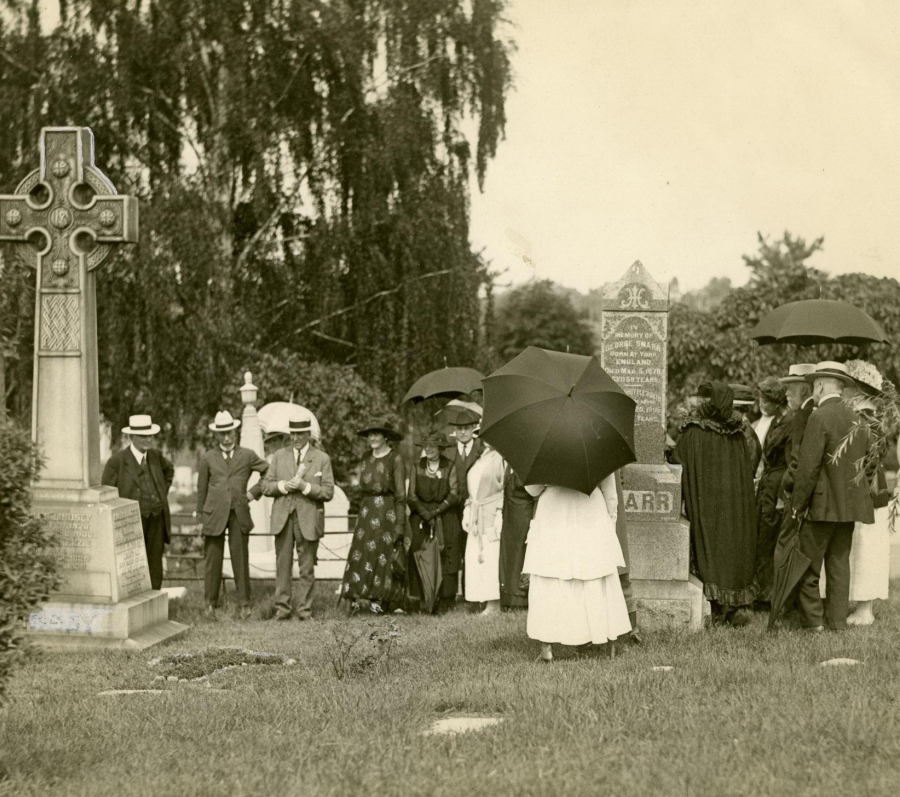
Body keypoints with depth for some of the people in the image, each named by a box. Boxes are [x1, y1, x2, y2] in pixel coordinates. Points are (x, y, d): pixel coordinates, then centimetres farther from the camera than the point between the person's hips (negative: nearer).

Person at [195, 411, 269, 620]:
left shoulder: (248, 456, 7)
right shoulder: (208, 459, 7)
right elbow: (202, 489, 9)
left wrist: (255, 492, 10)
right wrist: (200, 514, 8)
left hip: (239, 514, 0)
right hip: (214, 514, 0)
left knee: (241, 559, 1)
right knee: (213, 559, 2)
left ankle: (244, 603, 9)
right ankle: (210, 603, 10)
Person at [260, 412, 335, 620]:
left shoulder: (322, 459, 5)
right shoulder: (279, 456, 12)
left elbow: (328, 492, -1)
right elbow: (266, 486, 9)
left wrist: (305, 486, -15)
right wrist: (283, 486, -10)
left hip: (308, 519, -2)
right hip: (283, 518, 2)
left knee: (306, 568, 1)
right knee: (283, 565, 1)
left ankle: (305, 609, 6)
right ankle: (283, 608, 5)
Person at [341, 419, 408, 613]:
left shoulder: (395, 459, -5)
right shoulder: (366, 458, 13)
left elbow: (401, 495, -8)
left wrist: (400, 525, -12)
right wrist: (360, 517, 14)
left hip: (387, 512, -5)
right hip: (367, 513, 5)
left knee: (384, 558, -4)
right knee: (360, 555, -4)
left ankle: (381, 603, 1)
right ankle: (357, 599, -4)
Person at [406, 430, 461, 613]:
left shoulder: (449, 467, 1)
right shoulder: (417, 467, 7)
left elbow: (454, 495, -5)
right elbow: (411, 496, 2)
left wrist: (435, 512, -10)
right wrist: (426, 515, -8)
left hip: (445, 516, -2)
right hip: (420, 516, 2)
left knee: (447, 557, -9)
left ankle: (445, 600, -7)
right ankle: (416, 597, -8)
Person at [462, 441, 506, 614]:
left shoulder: (499, 458, -4)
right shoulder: (478, 461, 19)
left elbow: (504, 488, -10)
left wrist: (499, 513, -17)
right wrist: (467, 511, 12)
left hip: (491, 514, -7)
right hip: (476, 517, 8)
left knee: (491, 557, -10)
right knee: (474, 559, 2)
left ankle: (494, 603, -7)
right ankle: (487, 601, 4)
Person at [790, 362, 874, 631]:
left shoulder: (820, 417, -14)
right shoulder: (857, 419, 8)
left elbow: (808, 467, -16)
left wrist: (797, 504, -9)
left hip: (823, 504, -7)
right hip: (851, 504, 7)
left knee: (808, 563, 1)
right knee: (839, 561, 12)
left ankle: (812, 619, 2)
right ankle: (838, 618, 14)